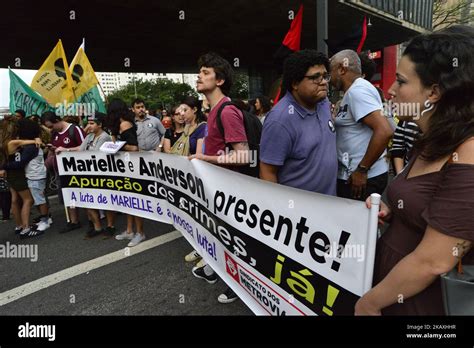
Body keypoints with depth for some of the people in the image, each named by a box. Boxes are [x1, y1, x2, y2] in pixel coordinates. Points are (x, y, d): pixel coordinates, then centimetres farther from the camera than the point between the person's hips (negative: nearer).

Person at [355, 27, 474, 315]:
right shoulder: (432, 145, 3)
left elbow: (432, 263, -25)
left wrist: (369, 303, -13)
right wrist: (391, 214, -3)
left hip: (421, 301, -8)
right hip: (390, 277, 8)